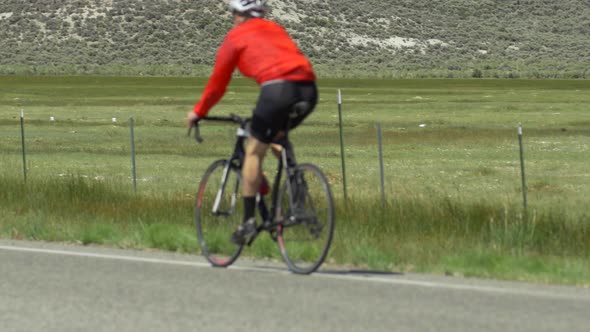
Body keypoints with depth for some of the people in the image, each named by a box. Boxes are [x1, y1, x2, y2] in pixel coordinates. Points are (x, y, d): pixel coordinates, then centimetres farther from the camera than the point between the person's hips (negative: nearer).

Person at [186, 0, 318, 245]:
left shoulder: (235, 37, 15)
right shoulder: (276, 30, 31)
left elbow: (217, 82, 19)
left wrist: (198, 112, 33)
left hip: (278, 89, -5)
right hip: (309, 89, 5)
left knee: (254, 151, 6)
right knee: (277, 135, 31)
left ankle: (248, 221, 2)